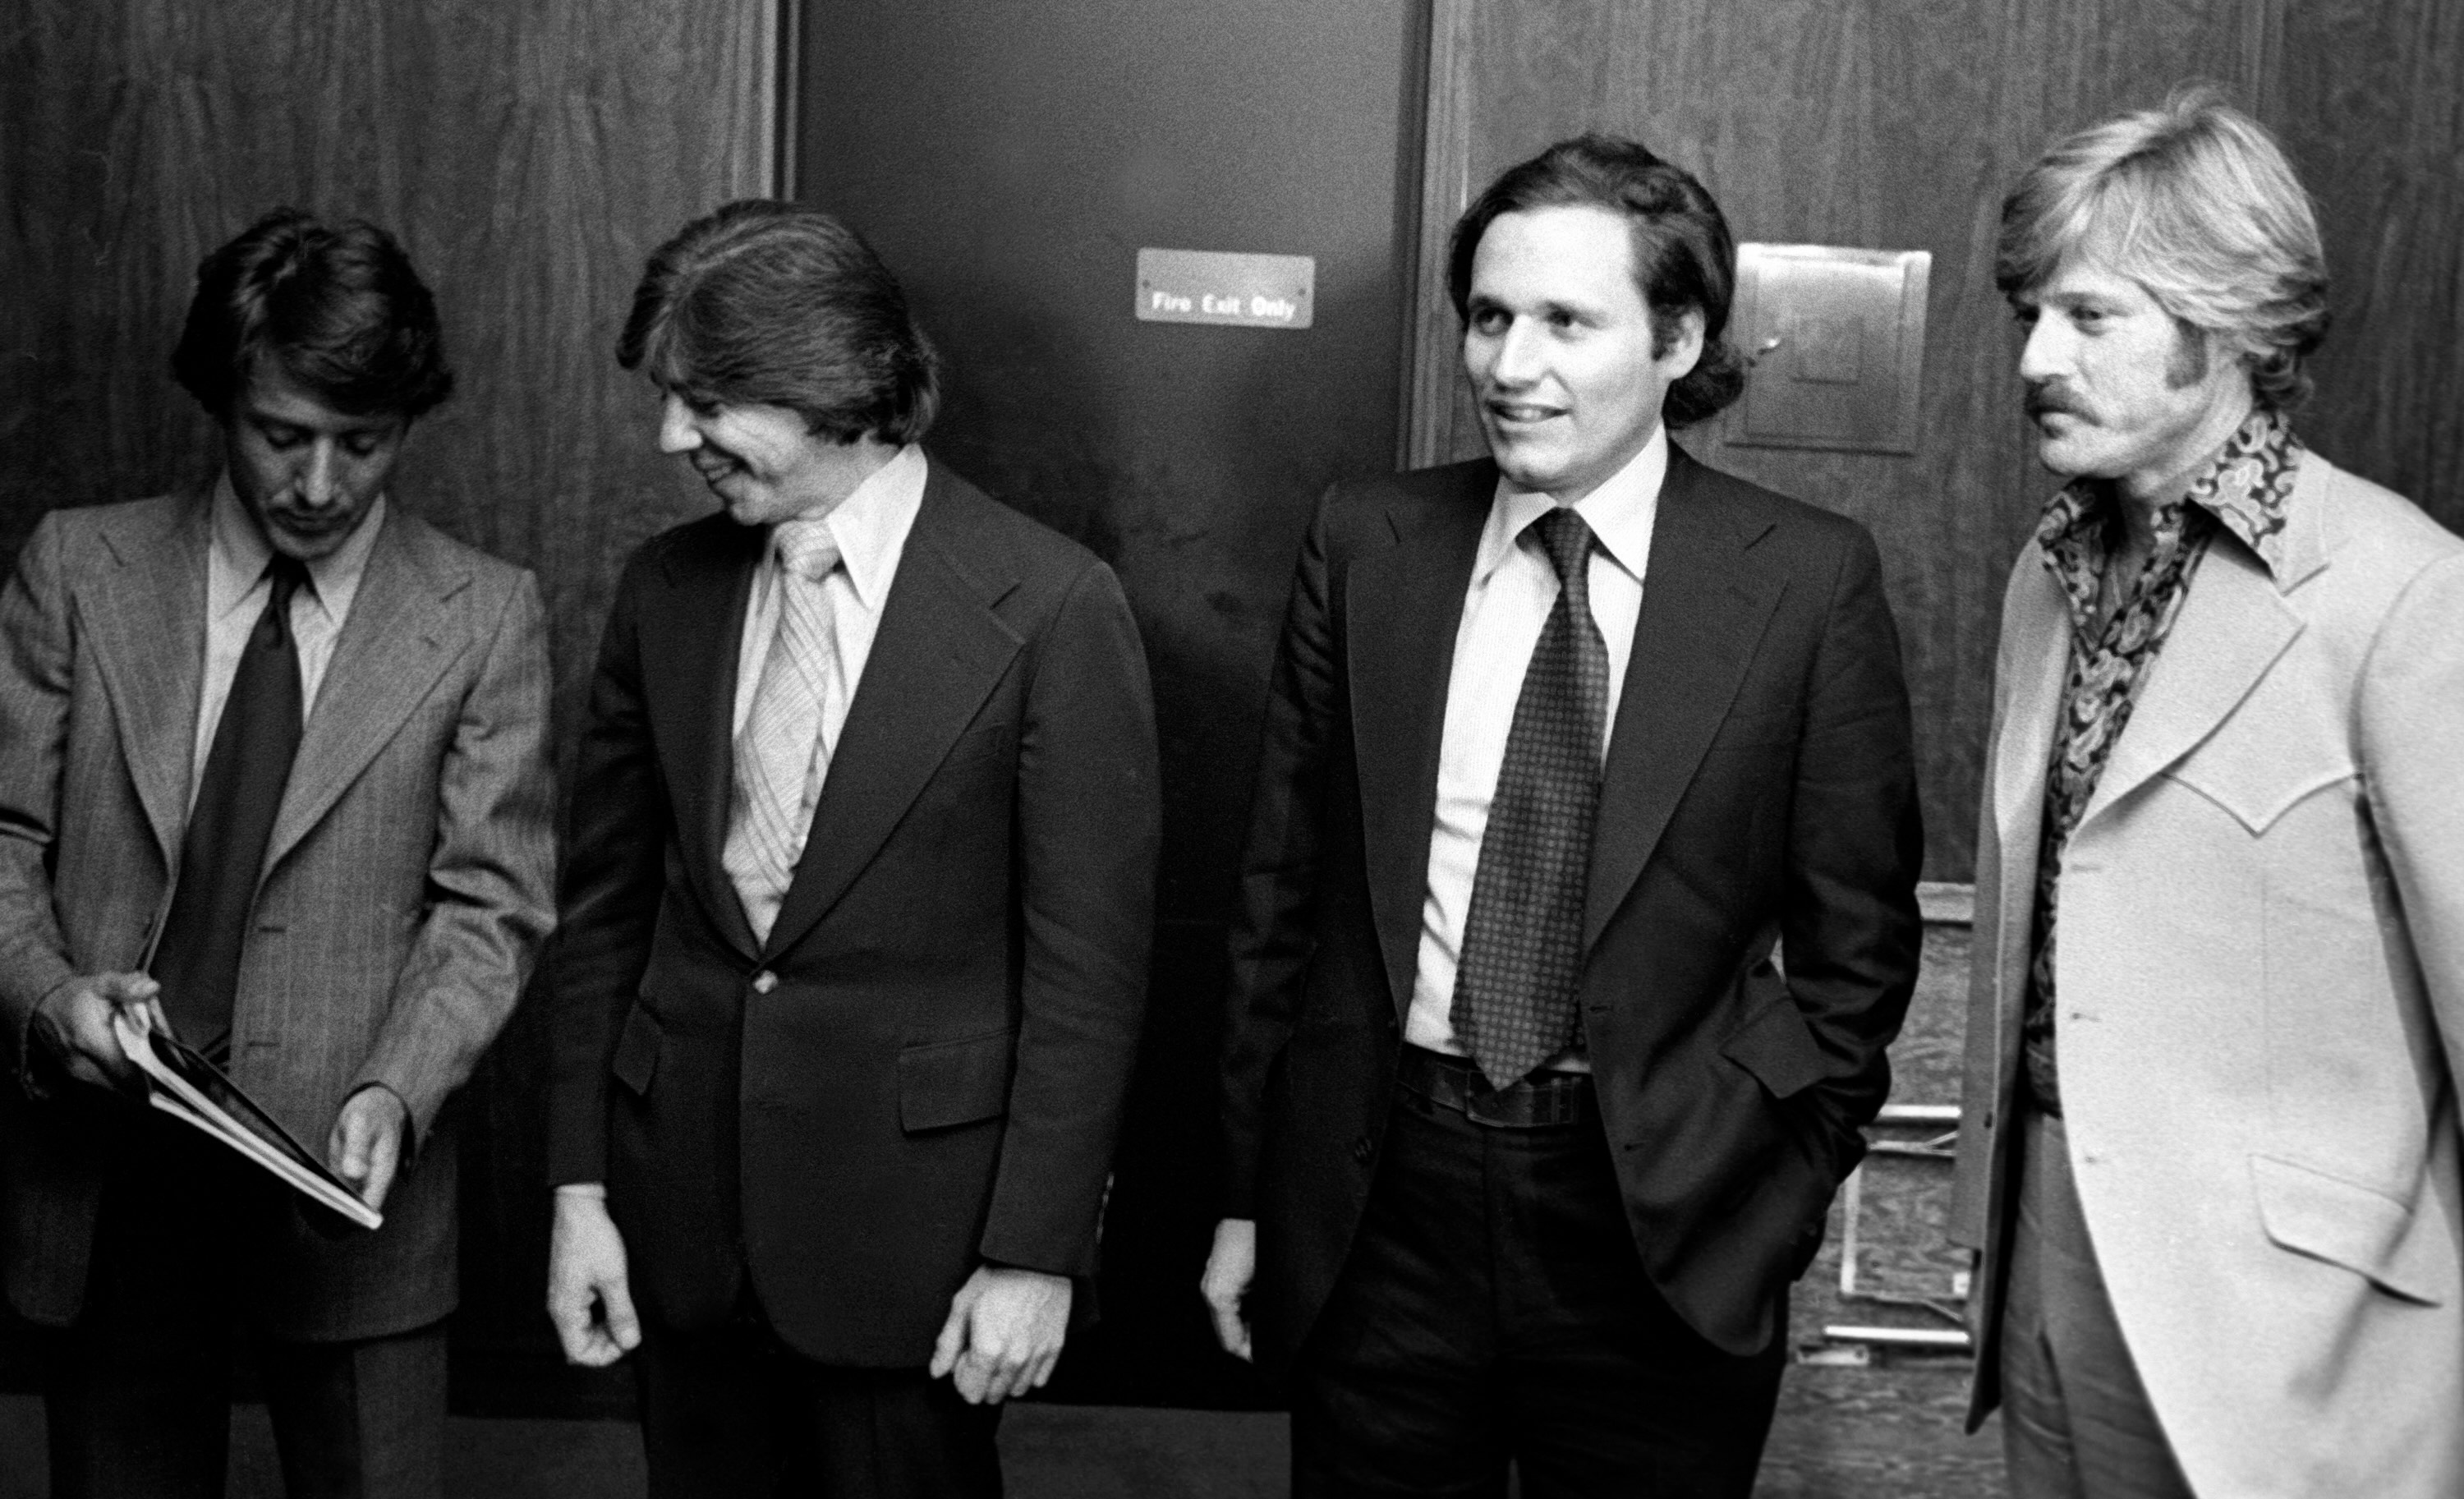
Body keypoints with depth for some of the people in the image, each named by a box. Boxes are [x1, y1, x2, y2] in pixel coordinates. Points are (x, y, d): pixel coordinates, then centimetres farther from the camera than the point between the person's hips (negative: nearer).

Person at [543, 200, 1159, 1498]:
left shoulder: (1049, 607, -12)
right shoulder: (663, 590, 3)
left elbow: (1087, 959, -10)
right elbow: (606, 905, 8)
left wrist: (1038, 1251, -10)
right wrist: (579, 1186, 5)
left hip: (912, 1212, -4)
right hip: (683, 1196, 4)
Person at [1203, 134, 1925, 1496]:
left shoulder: (1810, 580, -6)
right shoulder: (1364, 543, 1)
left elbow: (1855, 935, 0)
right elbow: (1283, 887, 4)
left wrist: (1779, 1196, -2)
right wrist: (1248, 1192, 6)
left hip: (1662, 1223, -1)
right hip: (1377, 1193, 2)